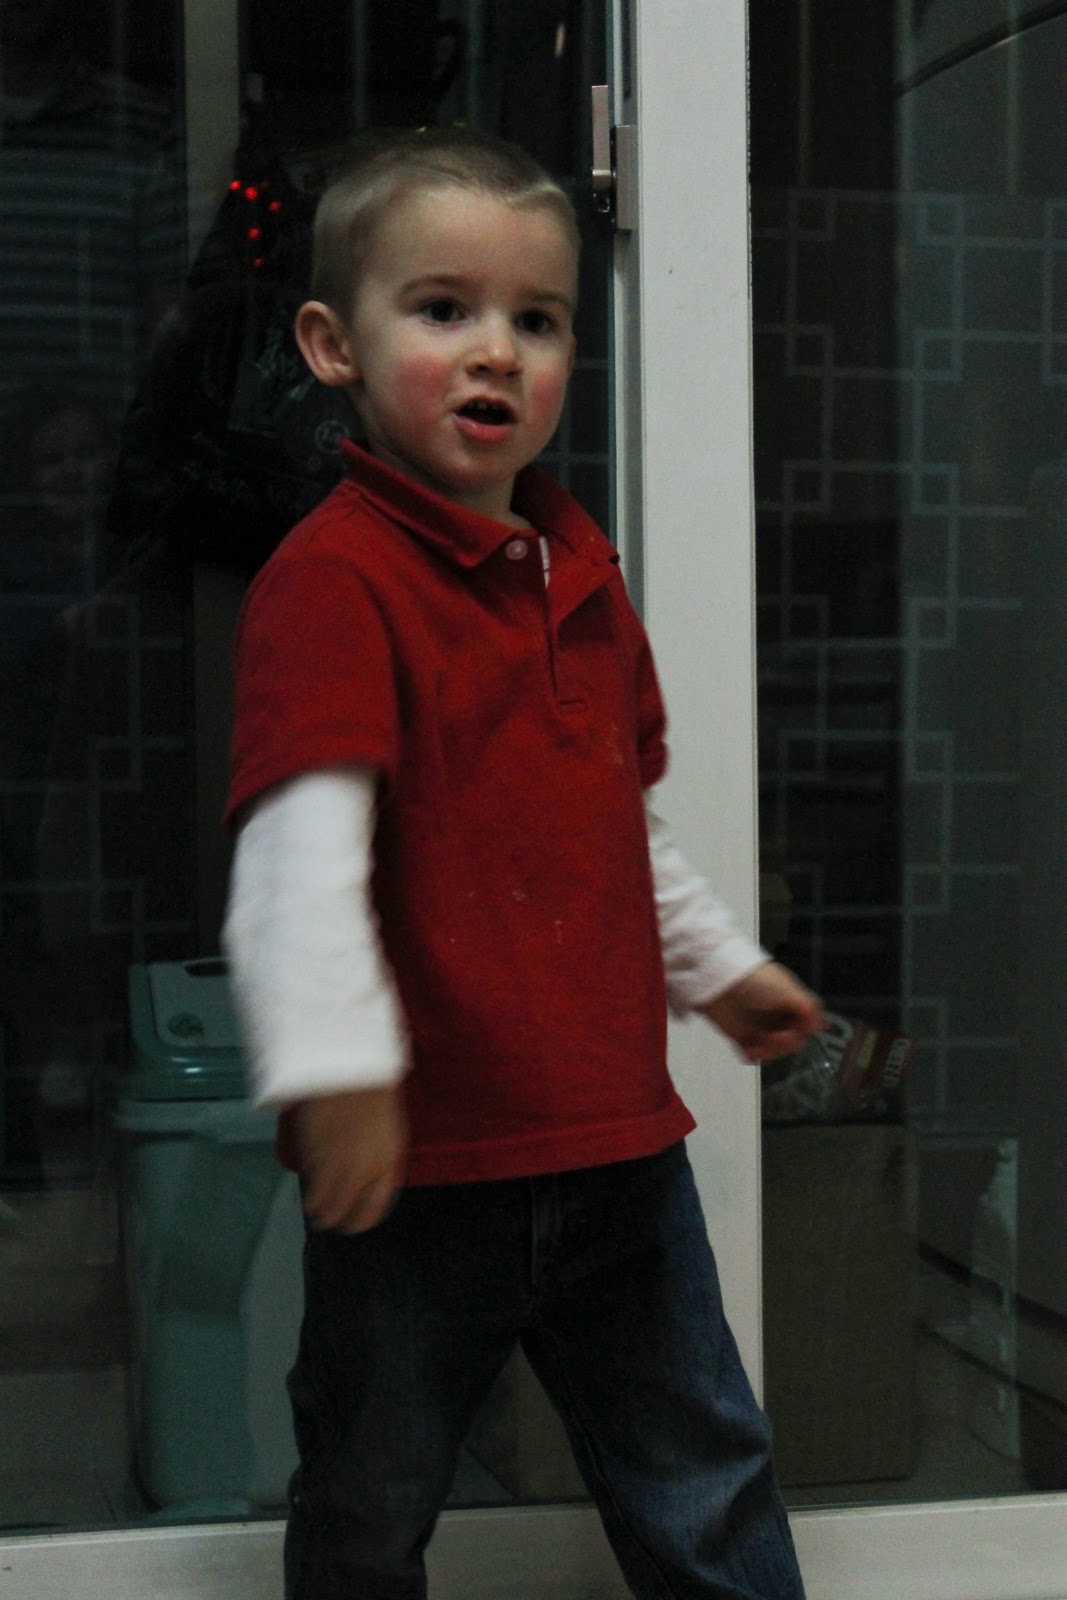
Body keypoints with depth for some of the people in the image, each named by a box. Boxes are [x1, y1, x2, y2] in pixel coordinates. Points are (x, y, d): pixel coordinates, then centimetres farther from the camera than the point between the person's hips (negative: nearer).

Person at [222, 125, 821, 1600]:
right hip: (419, 1157, -6)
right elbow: (304, 836, -24)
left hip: (615, 1135, 7)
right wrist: (334, 1067, -31)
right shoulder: (333, 577, -14)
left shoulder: (580, 570, 11)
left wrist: (714, 963, 30)